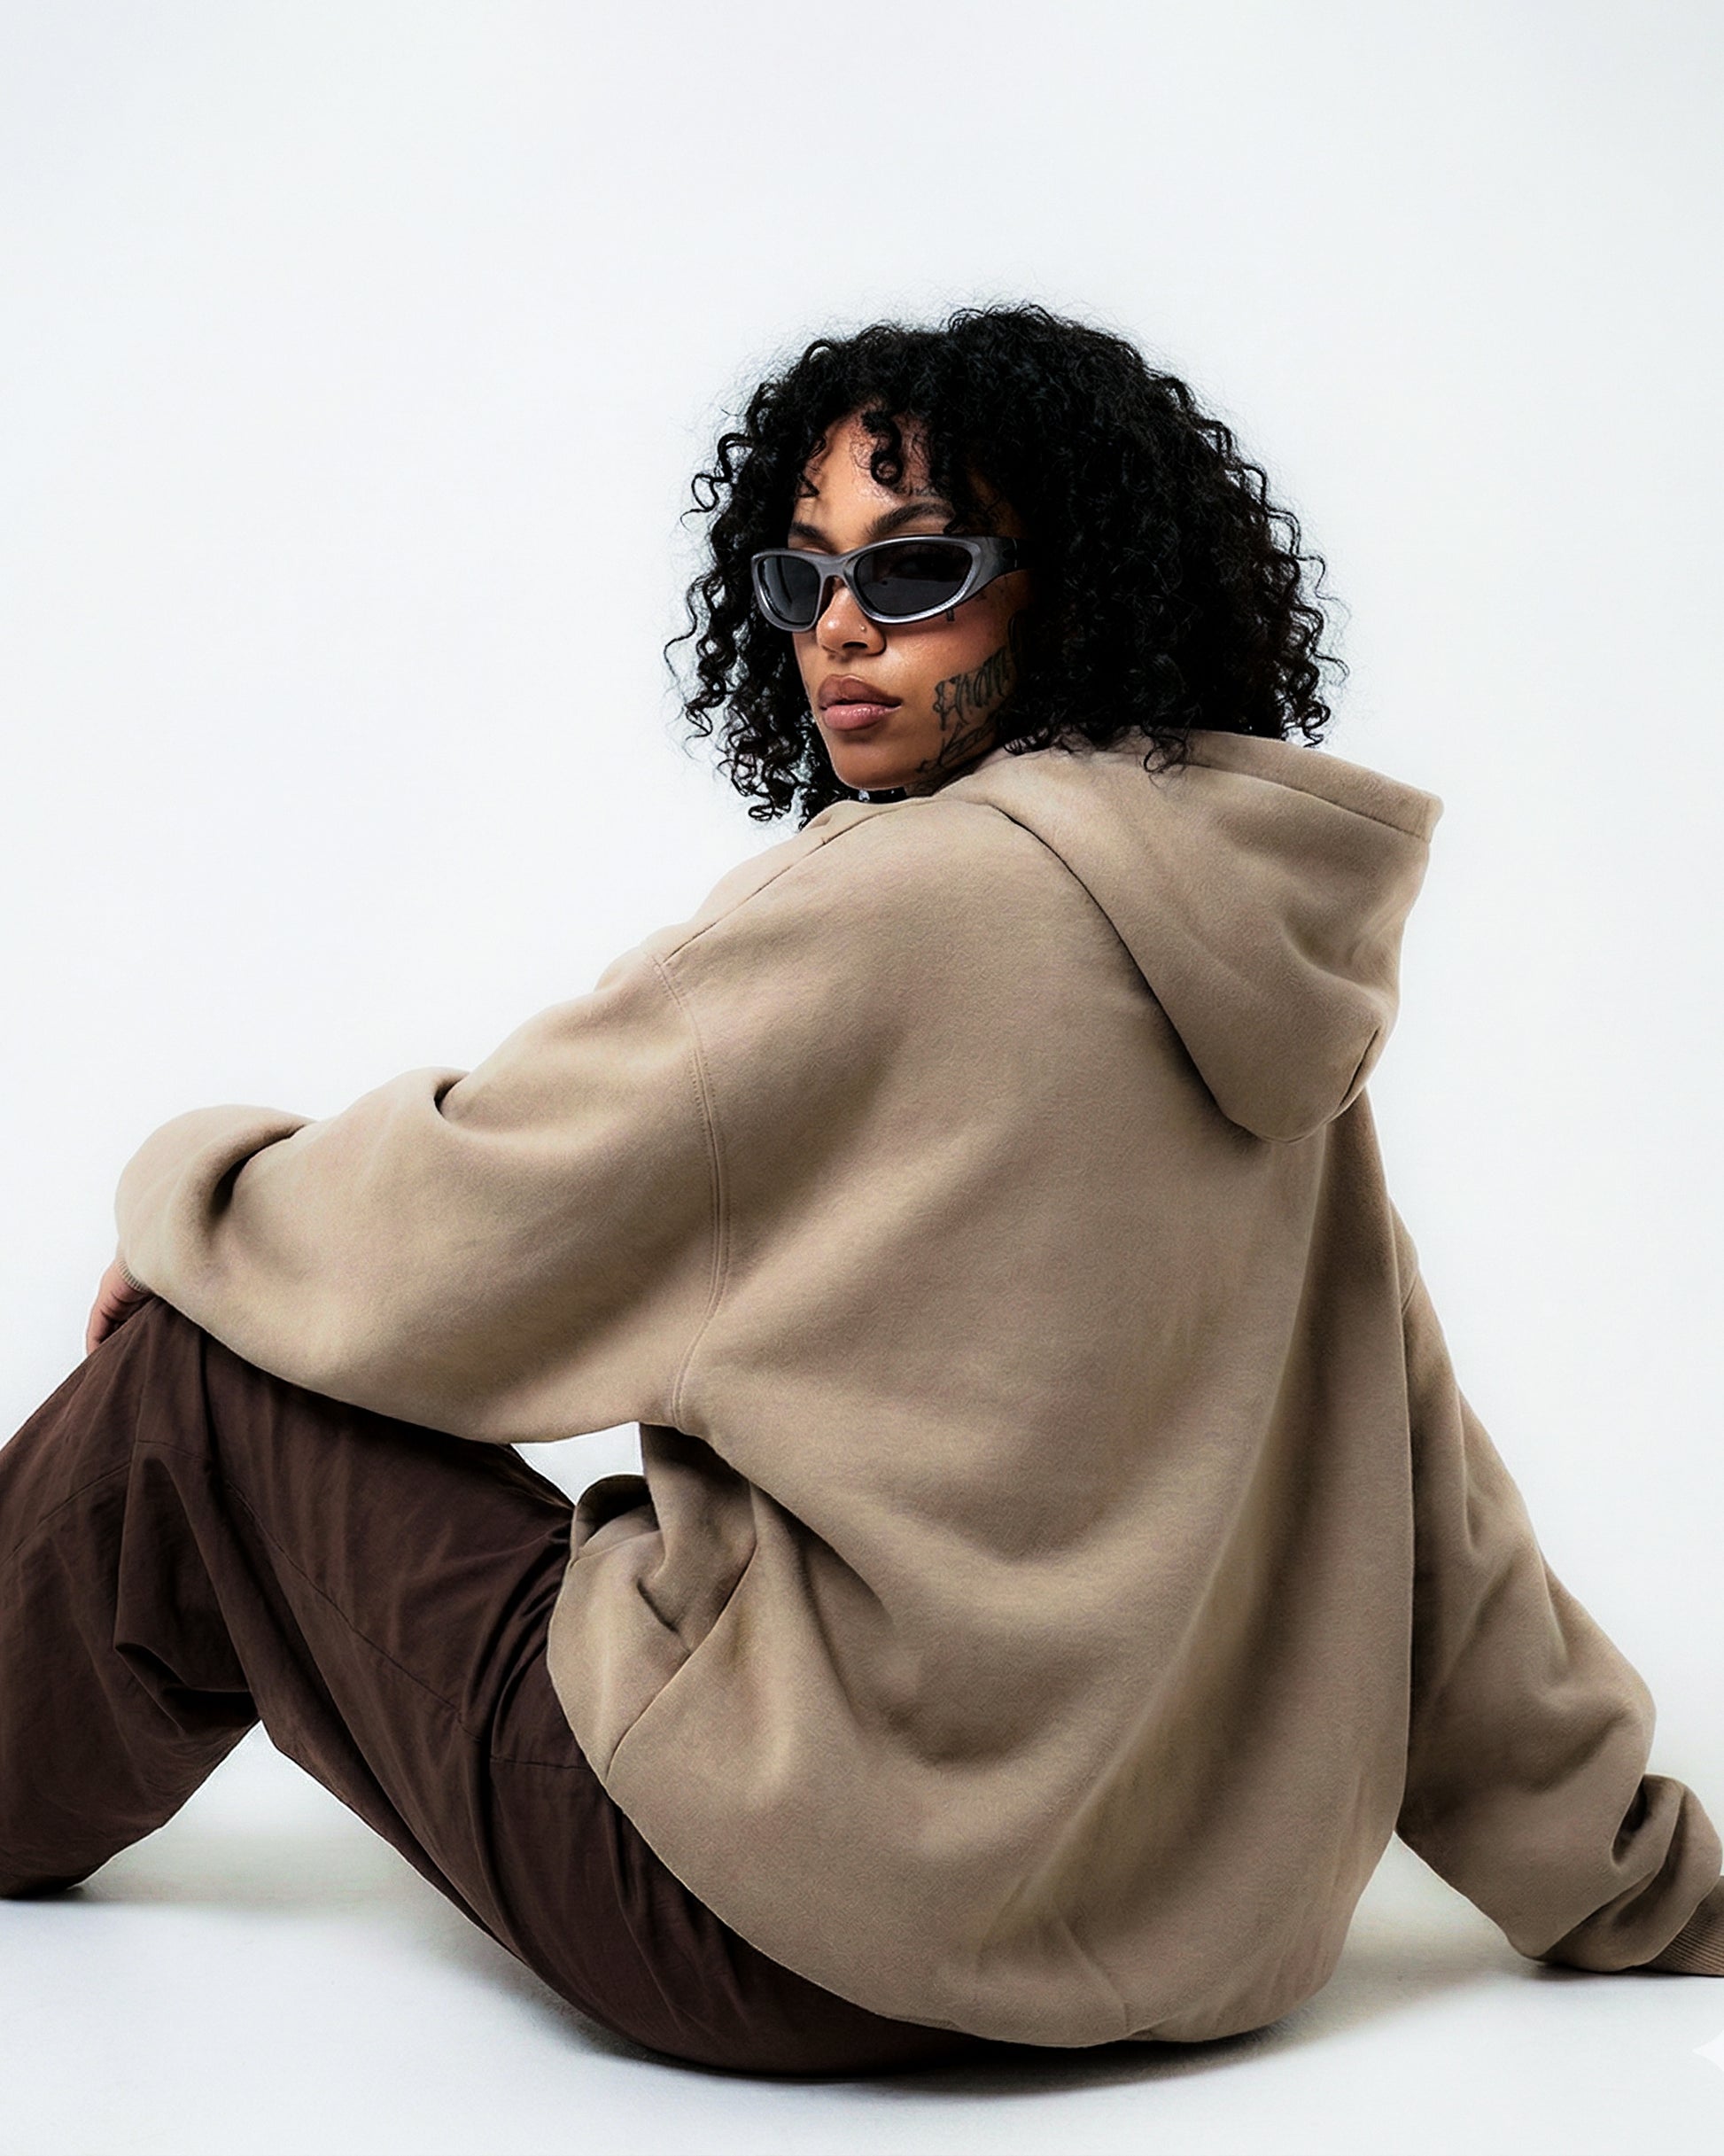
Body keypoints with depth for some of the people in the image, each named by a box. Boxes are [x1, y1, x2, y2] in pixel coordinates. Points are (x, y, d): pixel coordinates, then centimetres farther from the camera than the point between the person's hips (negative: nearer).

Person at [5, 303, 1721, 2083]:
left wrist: (188, 1185, 12)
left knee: (203, 1373, 6)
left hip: (805, 1937, -8)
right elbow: (1404, 1464, 11)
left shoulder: (906, 899, -17)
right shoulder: (1244, 952, 6)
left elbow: (448, 1247, -10)